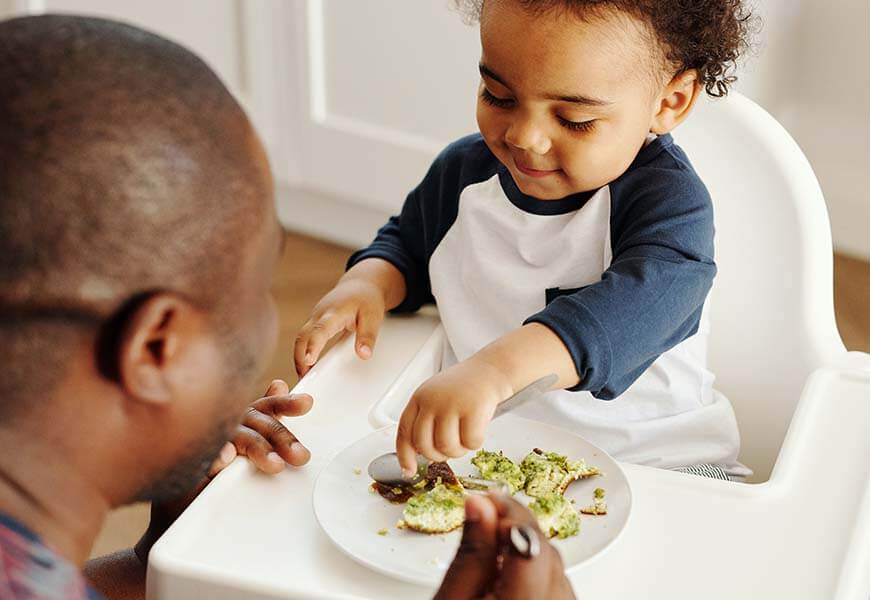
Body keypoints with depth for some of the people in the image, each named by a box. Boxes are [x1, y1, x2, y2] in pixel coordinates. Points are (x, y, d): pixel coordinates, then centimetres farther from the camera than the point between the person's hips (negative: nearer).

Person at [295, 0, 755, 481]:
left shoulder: (670, 199, -19)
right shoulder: (463, 171, 1)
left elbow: (638, 307, -40)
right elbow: (407, 243, 23)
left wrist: (492, 369, -54)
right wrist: (367, 283, -1)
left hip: (653, 456, -4)